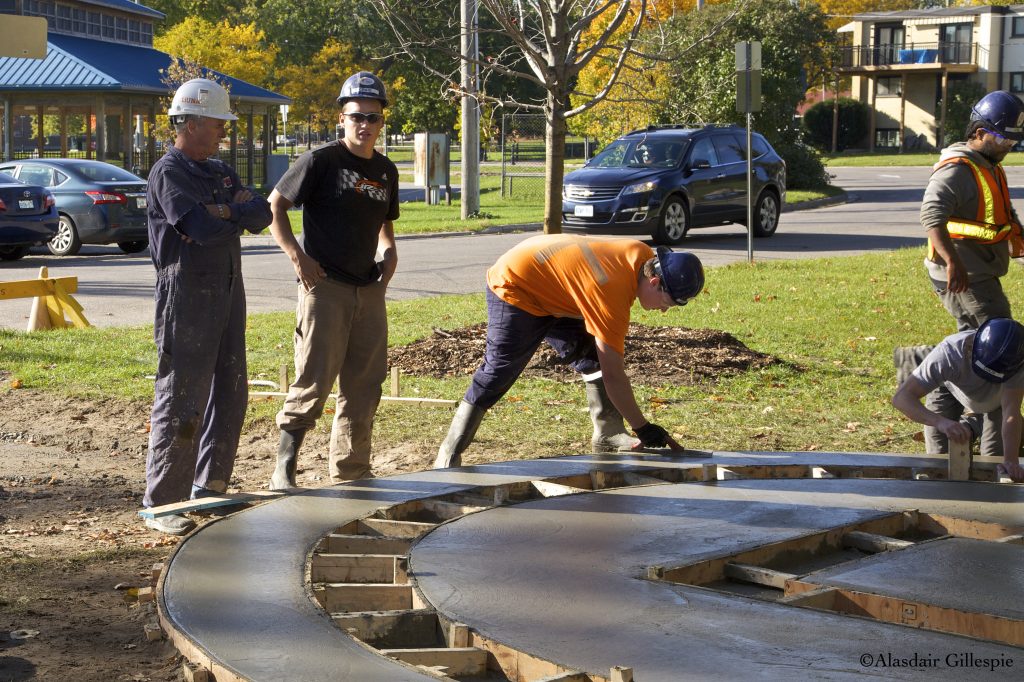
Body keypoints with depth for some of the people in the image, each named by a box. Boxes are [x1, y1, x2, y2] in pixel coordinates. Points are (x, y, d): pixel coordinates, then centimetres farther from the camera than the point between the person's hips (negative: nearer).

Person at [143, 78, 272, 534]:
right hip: (187, 294, -9)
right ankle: (161, 504, -1)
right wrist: (238, 214, -4)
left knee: (230, 395, 12)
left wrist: (226, 212, -13)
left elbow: (261, 215, 4)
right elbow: (203, 229, -21)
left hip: (227, 290, 9)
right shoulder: (169, 173, -9)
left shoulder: (219, 172, 17)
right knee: (182, 402, -8)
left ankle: (208, 489, 23)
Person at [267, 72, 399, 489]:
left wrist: (389, 250, 7)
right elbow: (274, 206, -4)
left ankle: (350, 472, 21)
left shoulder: (385, 171, 13)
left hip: (369, 290, 7)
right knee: (314, 381, -11)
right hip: (324, 286, -7)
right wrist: (298, 256, -13)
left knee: (364, 384, 10)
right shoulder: (321, 161, -6)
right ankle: (284, 469, -3)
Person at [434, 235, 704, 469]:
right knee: (496, 376, -14)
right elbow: (613, 375, -30)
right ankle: (448, 458, -11)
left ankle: (607, 435, 8)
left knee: (594, 360, 3)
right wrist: (643, 428, -24)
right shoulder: (612, 295, -33)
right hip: (514, 288, -10)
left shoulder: (644, 256, -9)